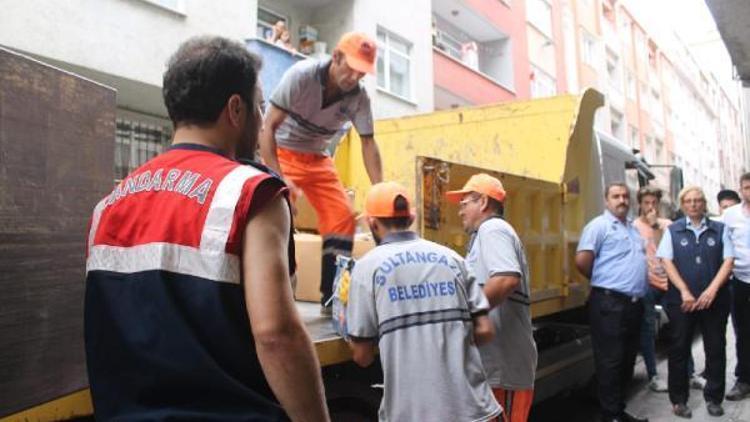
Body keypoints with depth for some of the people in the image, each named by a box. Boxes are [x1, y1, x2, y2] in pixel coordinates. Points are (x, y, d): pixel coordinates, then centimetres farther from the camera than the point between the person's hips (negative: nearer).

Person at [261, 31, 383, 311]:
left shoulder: (359, 97, -13)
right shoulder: (301, 75, -25)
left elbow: (368, 143, -8)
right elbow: (268, 127, -24)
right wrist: (277, 178, -34)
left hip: (318, 159, 5)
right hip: (282, 152, -4)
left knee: (343, 217, -6)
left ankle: (334, 298, 4)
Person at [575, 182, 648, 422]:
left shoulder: (633, 229, 18)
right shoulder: (599, 226, -8)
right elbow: (582, 261, -16)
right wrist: (602, 280, 0)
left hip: (634, 302, 9)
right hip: (609, 302, -8)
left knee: (627, 359, 14)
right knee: (610, 360, -3)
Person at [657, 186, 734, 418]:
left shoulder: (719, 229, 8)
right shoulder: (673, 230, 6)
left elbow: (728, 261, 1)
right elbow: (667, 262, -1)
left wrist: (712, 290, -12)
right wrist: (685, 292, -12)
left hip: (714, 300, 1)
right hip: (681, 300, -1)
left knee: (716, 349, 6)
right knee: (679, 350, 3)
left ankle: (714, 398, 21)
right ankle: (678, 399, 13)